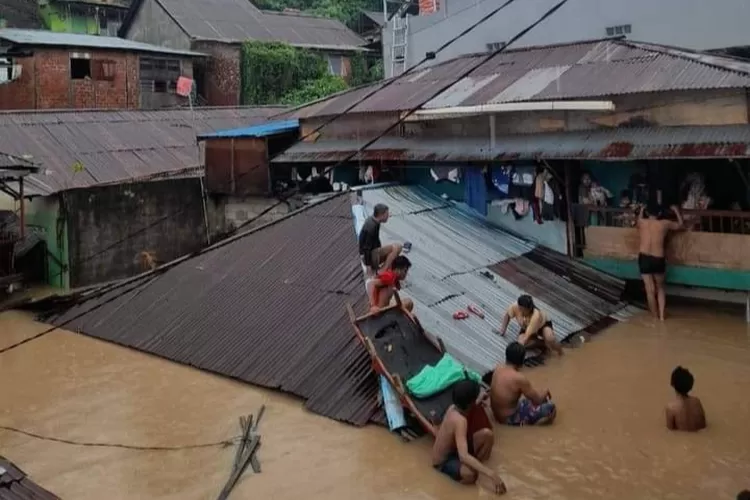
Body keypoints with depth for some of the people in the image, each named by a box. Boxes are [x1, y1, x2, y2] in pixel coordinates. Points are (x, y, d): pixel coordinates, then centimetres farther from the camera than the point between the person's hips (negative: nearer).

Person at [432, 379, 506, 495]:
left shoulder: (453, 408, -11)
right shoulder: (460, 420, -37)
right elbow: (464, 456, -49)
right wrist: (491, 474, -53)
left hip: (452, 449, 8)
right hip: (443, 461, -8)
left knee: (487, 434, -12)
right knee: (471, 474, -40)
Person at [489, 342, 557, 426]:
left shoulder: (498, 369, -3)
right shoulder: (519, 378, -25)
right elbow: (537, 399, -14)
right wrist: (545, 392, 9)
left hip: (496, 414, 8)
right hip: (510, 419, -8)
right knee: (551, 407, -6)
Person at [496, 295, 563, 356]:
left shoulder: (536, 316, -44)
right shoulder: (515, 307, -33)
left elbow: (527, 336, -43)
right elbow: (507, 314, -7)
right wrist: (503, 329, -8)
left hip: (543, 324, -5)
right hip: (526, 327, 5)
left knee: (549, 339, -36)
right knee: (521, 341, -23)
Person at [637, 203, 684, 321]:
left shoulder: (642, 222, 4)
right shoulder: (664, 224, 2)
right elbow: (680, 225, 21)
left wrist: (641, 211, 46)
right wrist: (676, 211, 35)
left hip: (644, 258, 0)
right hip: (658, 259, 0)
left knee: (650, 290, 4)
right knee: (660, 288, 20)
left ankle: (655, 316, 13)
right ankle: (661, 315, 17)